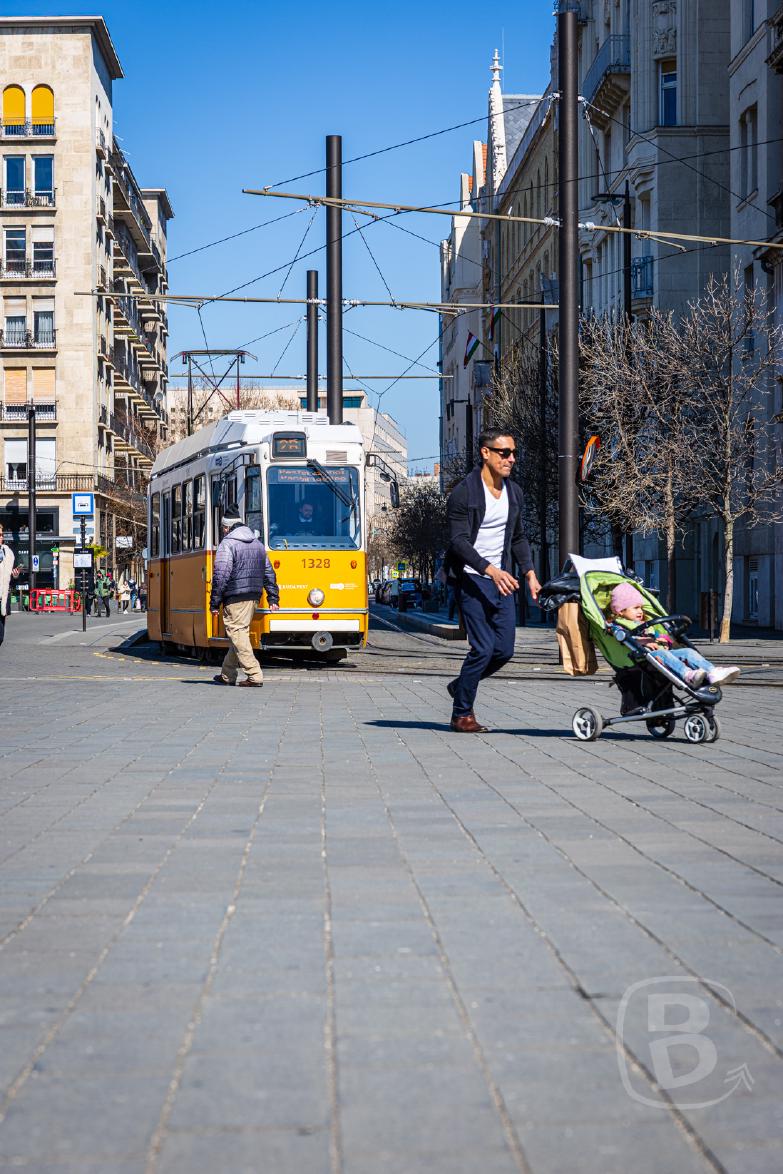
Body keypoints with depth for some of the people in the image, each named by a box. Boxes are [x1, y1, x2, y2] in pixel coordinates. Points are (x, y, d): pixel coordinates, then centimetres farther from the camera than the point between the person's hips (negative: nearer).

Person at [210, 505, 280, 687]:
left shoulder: (227, 544, -8)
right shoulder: (257, 544, 17)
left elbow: (220, 576, -14)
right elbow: (269, 573, 16)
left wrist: (214, 603, -10)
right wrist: (273, 598, 18)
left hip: (235, 598, -8)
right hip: (253, 596, 8)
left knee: (237, 634, -6)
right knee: (239, 634, 15)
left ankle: (255, 676, -13)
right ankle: (227, 675, 23)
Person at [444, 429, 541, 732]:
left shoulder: (514, 492, 11)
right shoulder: (464, 493, -11)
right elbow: (459, 541, -17)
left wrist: (530, 574, 7)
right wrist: (490, 570, -28)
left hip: (502, 580, 7)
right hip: (471, 579, -7)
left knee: (505, 649, 3)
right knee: (483, 648, -12)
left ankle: (461, 686, 28)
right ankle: (461, 714, 4)